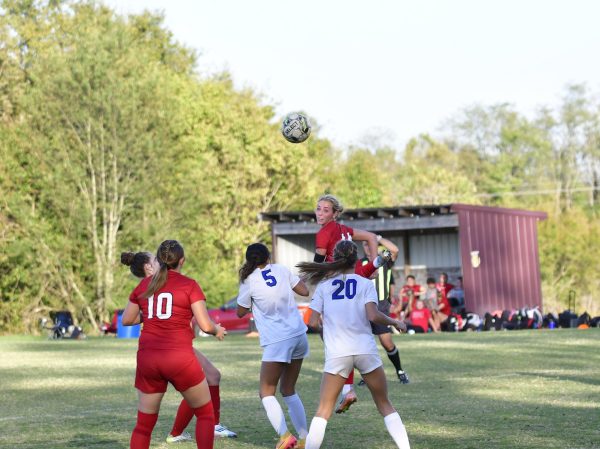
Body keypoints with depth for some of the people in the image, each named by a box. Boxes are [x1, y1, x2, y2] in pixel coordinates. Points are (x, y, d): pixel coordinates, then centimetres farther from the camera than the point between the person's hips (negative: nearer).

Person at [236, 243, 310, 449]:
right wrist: (296, 278, 27)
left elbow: (240, 312, 6)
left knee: (266, 392, 4)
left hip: (277, 341, -5)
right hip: (298, 335, 5)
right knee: (288, 390, 17)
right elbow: (304, 291, 10)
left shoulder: (249, 281, -6)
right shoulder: (281, 270, 3)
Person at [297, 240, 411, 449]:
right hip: (366, 350, 0)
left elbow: (313, 322, 2)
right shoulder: (365, 284, 4)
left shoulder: (324, 285, 7)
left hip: (337, 353, 0)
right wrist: (394, 322, 6)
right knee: (385, 404, 13)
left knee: (323, 410, 5)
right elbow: (373, 316, -10)